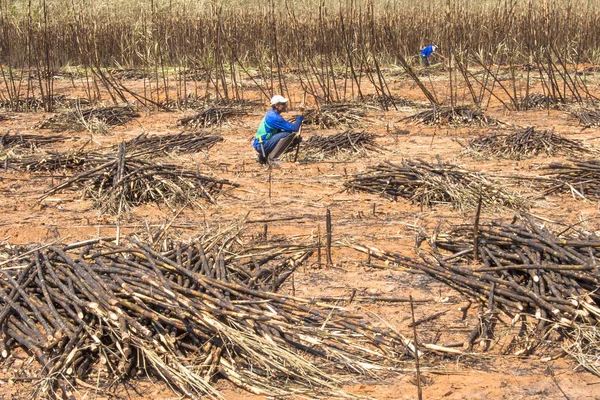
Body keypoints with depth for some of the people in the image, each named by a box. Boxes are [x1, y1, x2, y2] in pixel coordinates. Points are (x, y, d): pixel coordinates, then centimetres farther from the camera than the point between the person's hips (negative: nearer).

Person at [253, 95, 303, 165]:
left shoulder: (271, 114, 10)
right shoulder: (274, 117, -19)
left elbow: (280, 131, 18)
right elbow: (294, 128, -21)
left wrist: (295, 138, 5)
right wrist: (299, 118, -5)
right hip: (262, 145, -10)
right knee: (288, 134, -23)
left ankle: (264, 156, 15)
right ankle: (272, 158, -16)